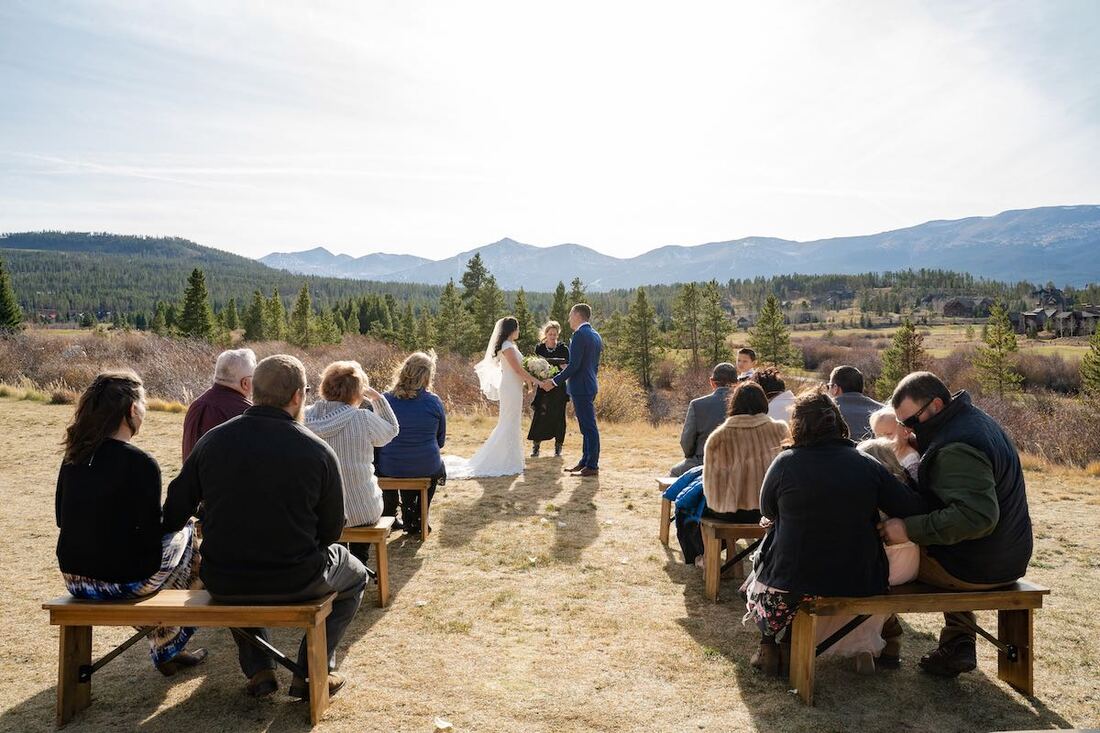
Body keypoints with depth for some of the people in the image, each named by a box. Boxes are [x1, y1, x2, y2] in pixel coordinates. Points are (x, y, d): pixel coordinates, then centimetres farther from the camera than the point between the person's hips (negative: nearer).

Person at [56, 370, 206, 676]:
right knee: (187, 533, 17)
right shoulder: (141, 463, -20)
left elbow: (63, 518, 12)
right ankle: (168, 648, 35)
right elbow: (151, 534, -18)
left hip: (74, 579, 7)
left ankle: (167, 651, 39)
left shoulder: (73, 456, 2)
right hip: (122, 582, -7)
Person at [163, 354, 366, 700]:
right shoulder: (318, 451, -13)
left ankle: (258, 671, 31)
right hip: (296, 582, -3)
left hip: (222, 584, 3)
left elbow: (172, 517, 2)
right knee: (355, 576, 26)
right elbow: (331, 531, -4)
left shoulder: (212, 441, -5)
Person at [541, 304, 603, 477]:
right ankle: (585, 462, 22)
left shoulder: (579, 335, -16)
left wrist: (555, 381, -14)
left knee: (589, 426, -5)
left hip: (580, 387, -10)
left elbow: (574, 365, -21)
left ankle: (592, 466, 0)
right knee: (587, 426, 14)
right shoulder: (595, 336, 14)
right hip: (589, 386, 10)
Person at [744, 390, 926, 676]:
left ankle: (770, 648, 32)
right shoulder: (868, 465, -8)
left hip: (791, 580, -3)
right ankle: (789, 647, 39)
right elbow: (915, 510, -5)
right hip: (858, 582, 3)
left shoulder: (785, 462, -13)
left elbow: (767, 511, 3)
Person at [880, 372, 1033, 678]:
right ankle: (959, 643, 22)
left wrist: (909, 530, -33)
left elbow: (978, 515, -35)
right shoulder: (976, 420, 7)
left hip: (977, 569, -9)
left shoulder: (956, 449, -25)